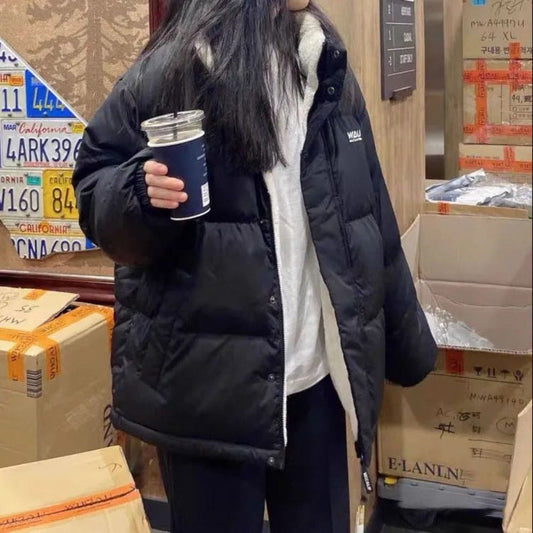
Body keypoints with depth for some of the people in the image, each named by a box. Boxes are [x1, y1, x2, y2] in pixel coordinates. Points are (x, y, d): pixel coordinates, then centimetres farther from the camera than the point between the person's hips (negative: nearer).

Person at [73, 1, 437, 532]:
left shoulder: (328, 70, 9)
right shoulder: (169, 72, -7)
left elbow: (373, 219, 12)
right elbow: (93, 188, 0)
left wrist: (407, 342, 15)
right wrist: (142, 193, -24)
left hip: (317, 378, 5)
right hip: (210, 382, -4)